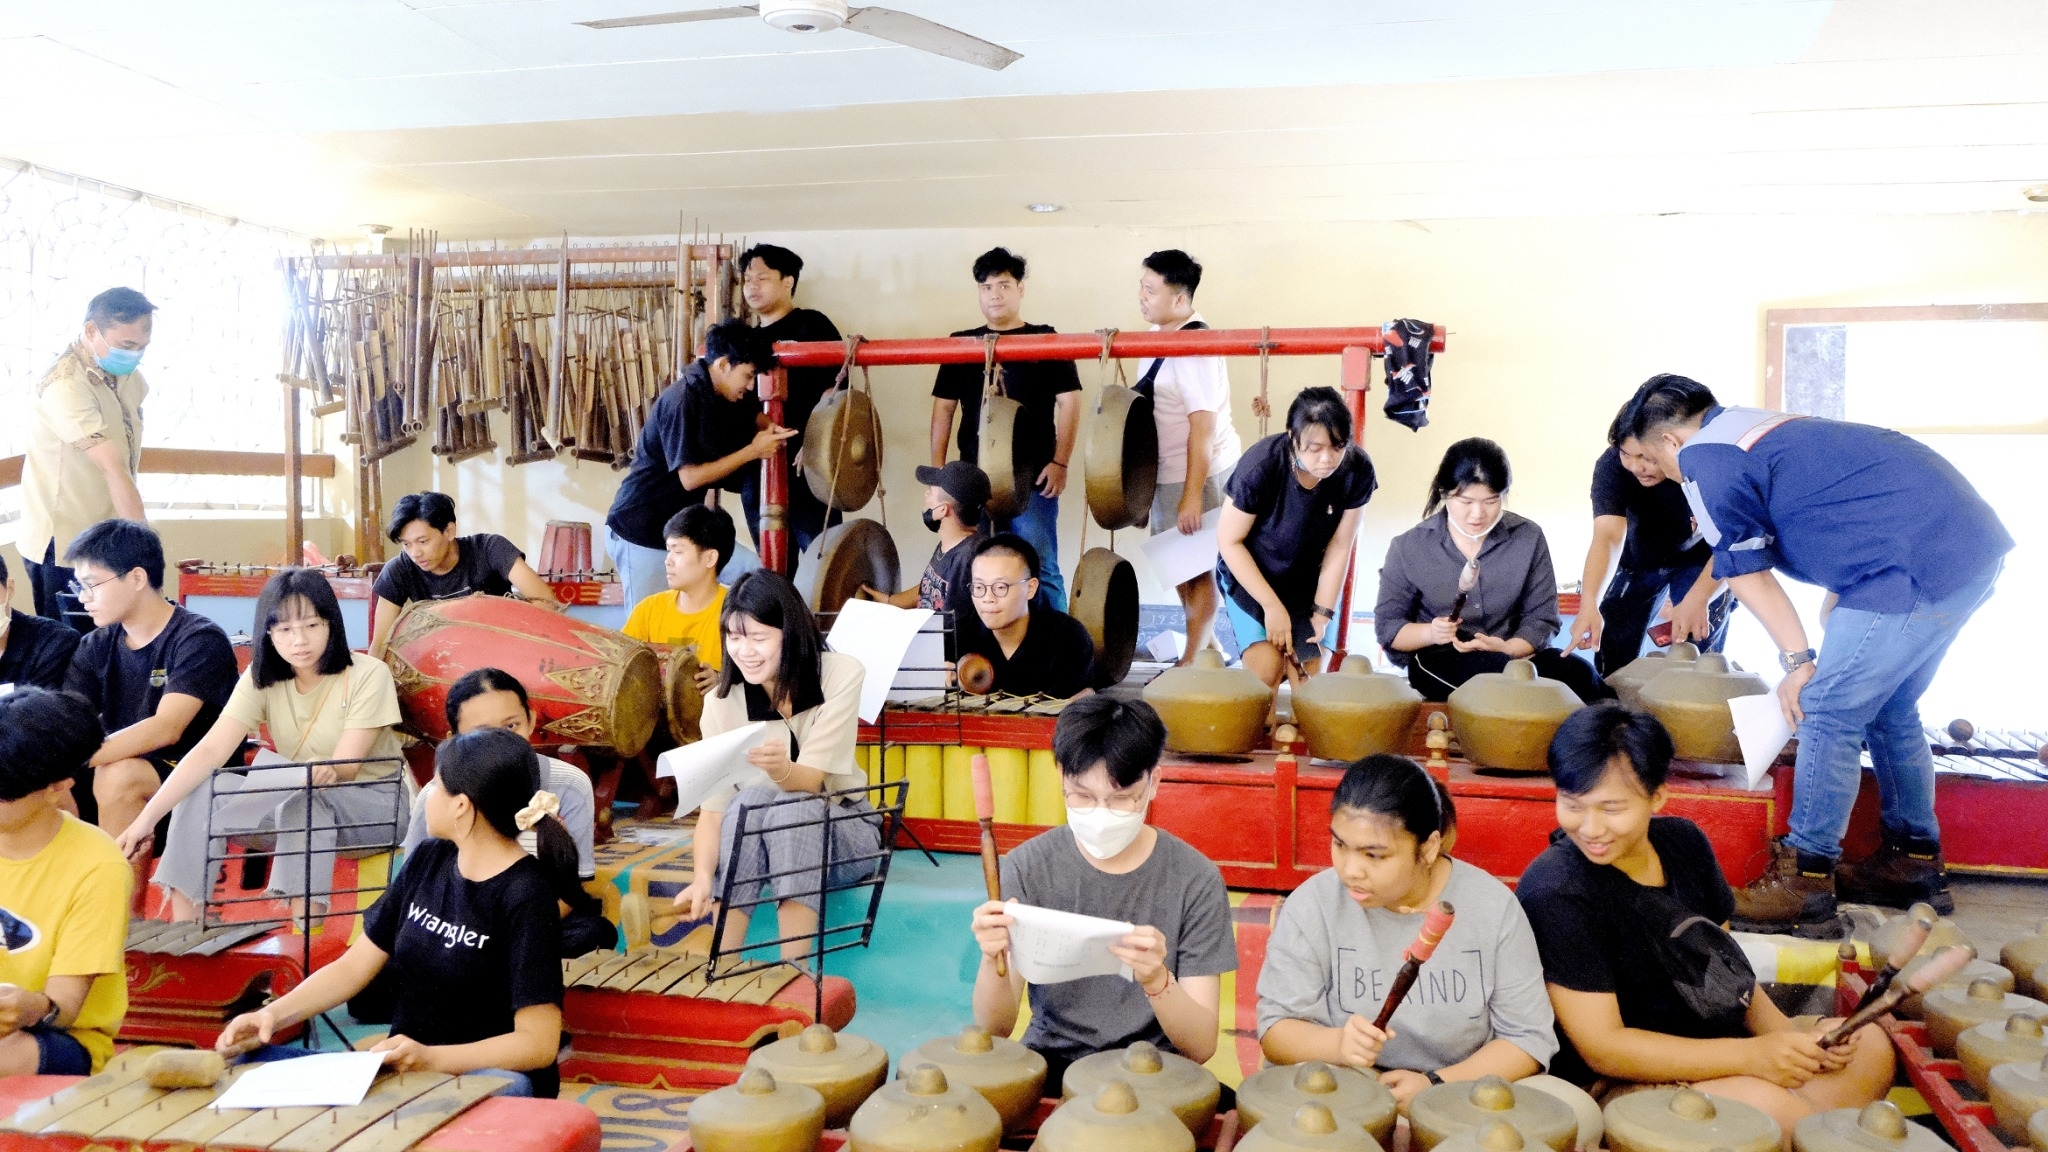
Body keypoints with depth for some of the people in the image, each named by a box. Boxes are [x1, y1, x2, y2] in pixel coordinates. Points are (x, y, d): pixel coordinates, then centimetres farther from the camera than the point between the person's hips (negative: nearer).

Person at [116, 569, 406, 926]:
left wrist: (326, 771, -47)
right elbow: (211, 750, -15)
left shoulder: (368, 675, -17)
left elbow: (346, 766, -22)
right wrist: (148, 817, -26)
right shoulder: (262, 678, -4)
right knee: (202, 792, -16)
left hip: (375, 803, -5)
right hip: (297, 797, 5)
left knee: (306, 802, -36)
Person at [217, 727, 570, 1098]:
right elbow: (353, 967, 11)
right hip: (403, 1067, 7)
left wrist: (431, 1058, -29)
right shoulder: (430, 860, 9)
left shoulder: (524, 898, -15)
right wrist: (273, 1014, -5)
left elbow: (538, 1042, -18)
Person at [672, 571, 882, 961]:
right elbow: (714, 806, -16)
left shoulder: (841, 675, -16)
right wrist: (703, 877, -34)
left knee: (789, 810, -34)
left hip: (843, 831, -1)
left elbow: (810, 782, -23)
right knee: (751, 801, -32)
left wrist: (779, 767, -47)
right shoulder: (723, 702, -10)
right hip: (755, 842, 2)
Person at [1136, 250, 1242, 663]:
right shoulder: (1160, 333, 6)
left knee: (1195, 571, 1)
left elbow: (1203, 427, -23)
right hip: (1168, 470, 9)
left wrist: (1192, 494, -24)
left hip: (1202, 473, -9)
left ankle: (1193, 665, 13)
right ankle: (1205, 647, 29)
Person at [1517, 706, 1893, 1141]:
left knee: (1869, 1045, 1)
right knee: (1764, 1105, -31)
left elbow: (1724, 962, 11)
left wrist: (1786, 1038, -7)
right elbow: (1602, 1049, -23)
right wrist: (1750, 1056, -26)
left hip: (1713, 1053, 8)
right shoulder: (1556, 893, -23)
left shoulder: (1683, 842, 1)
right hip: (1613, 1086, -8)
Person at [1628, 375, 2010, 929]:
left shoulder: (1704, 459, -4)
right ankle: (1915, 862, 29)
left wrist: (1798, 661, 2)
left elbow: (1750, 576, -5)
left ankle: (1805, 882, 4)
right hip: (1975, 542, 10)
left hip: (1918, 565, -10)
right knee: (1890, 710, 20)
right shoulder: (1764, 426, 23)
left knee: (1828, 714, -2)